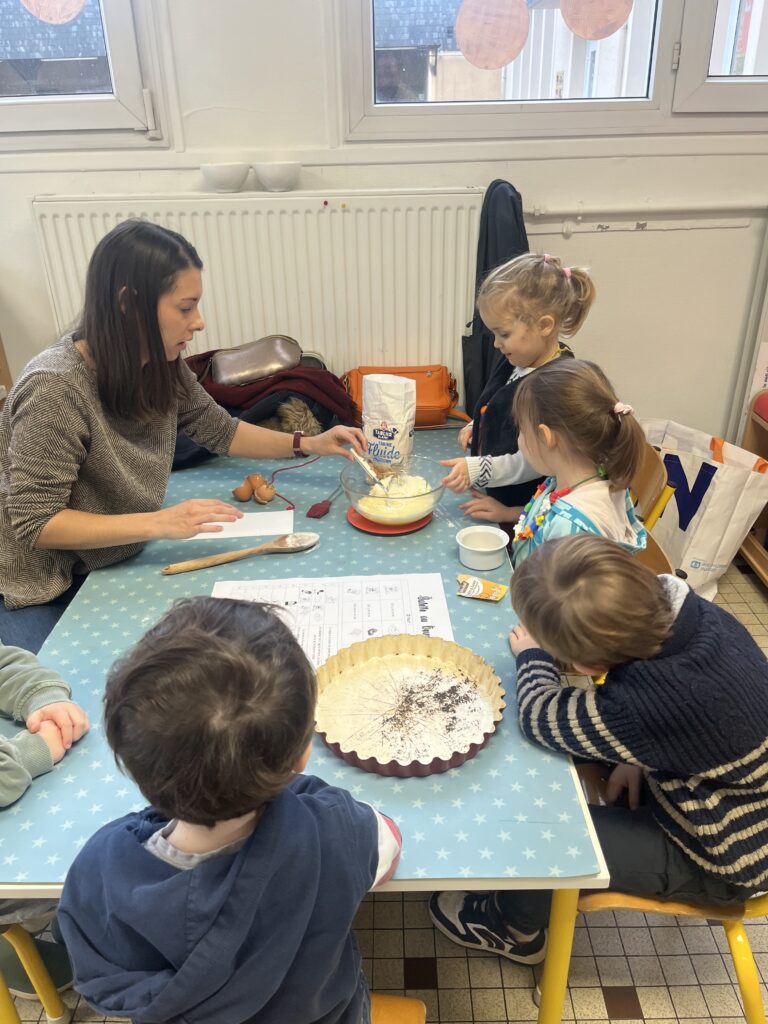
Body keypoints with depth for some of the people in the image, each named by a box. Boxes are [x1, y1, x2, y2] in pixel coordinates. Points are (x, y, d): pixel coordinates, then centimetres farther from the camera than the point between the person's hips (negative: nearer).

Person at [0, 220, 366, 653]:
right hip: (39, 591, -6)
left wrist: (308, 444, -3)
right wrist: (160, 523, -32)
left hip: (112, 564, 6)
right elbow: (36, 524, -26)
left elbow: (220, 430, 8)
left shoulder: (160, 366, -8)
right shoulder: (55, 389, -30)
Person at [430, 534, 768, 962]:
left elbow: (540, 715, -24)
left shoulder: (647, 704, -43)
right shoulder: (690, 612, -21)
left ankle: (517, 930, 29)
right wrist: (638, 758, -4)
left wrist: (533, 654, -6)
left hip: (719, 862, -7)